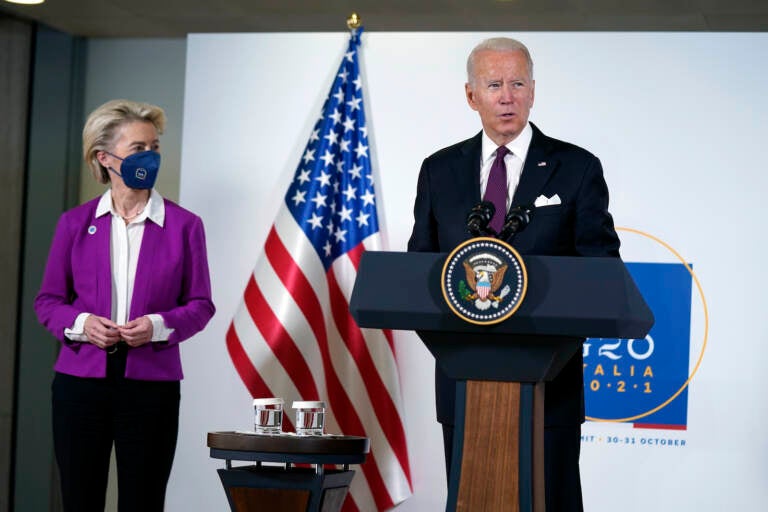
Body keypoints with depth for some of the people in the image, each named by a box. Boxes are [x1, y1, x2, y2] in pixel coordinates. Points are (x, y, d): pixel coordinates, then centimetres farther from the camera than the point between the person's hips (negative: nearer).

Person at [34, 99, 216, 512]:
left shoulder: (184, 225, 2)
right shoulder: (75, 223, 5)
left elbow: (200, 304, 4)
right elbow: (48, 300, 8)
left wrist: (158, 325, -14)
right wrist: (81, 323, -12)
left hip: (151, 383, -1)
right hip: (81, 380, 1)